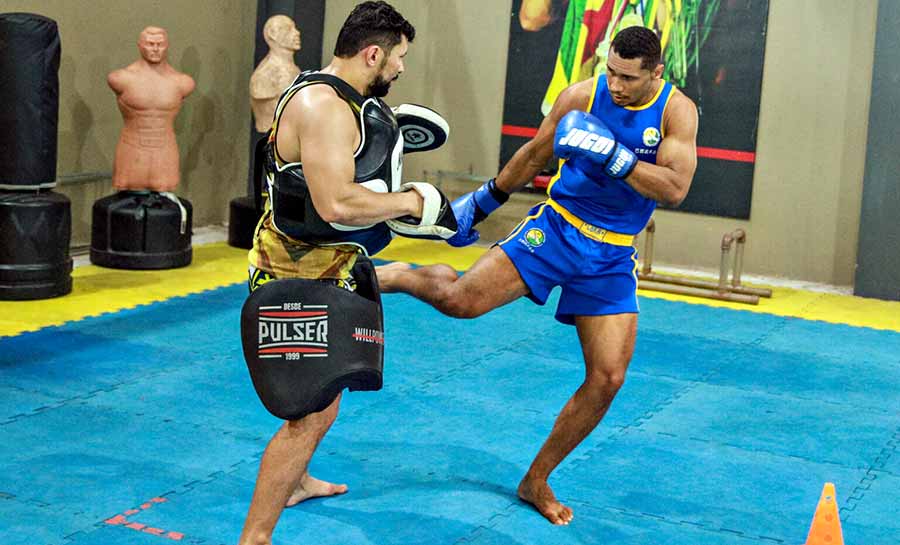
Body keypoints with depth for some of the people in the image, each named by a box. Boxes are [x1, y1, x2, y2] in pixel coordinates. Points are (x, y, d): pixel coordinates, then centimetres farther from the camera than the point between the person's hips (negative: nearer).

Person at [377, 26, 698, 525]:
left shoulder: (676, 111, -8)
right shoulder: (582, 96, -7)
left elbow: (675, 189, -21)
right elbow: (534, 155, 9)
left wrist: (612, 156, -32)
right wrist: (483, 200, 16)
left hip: (611, 257, 1)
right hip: (556, 228, -1)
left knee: (607, 379, -3)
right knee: (460, 300, -23)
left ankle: (537, 481, 14)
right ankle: (396, 277, 10)